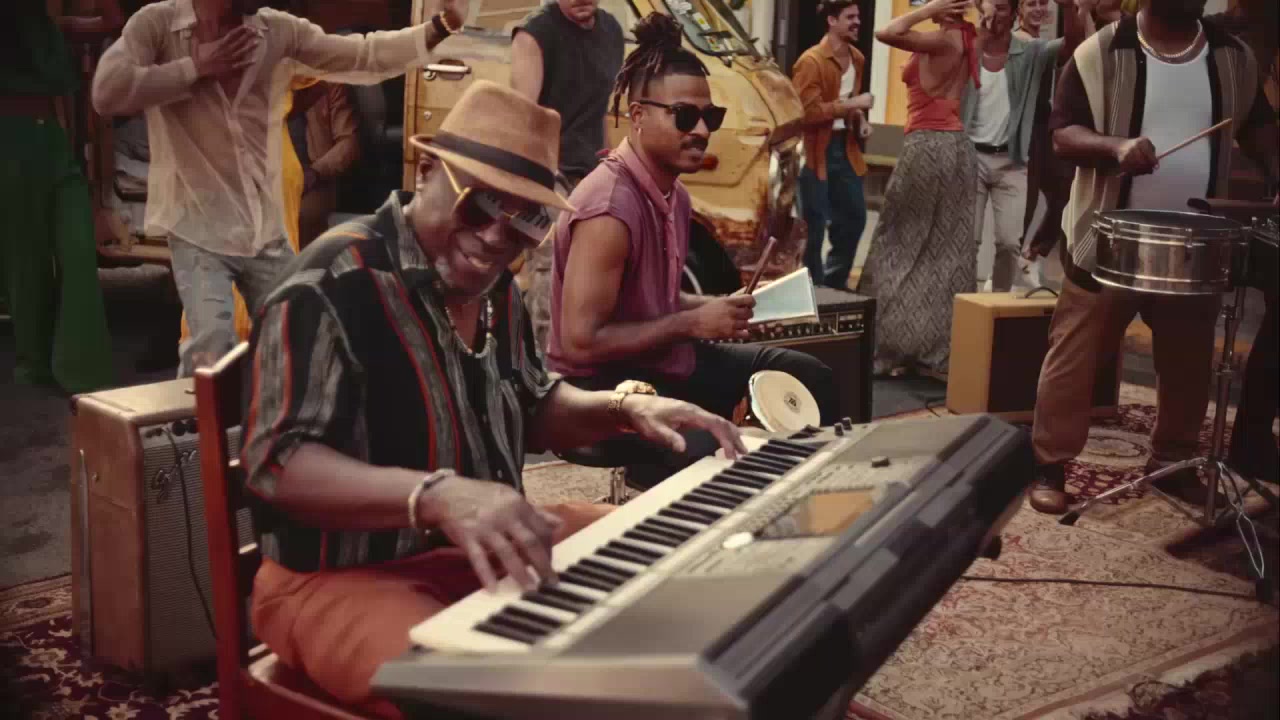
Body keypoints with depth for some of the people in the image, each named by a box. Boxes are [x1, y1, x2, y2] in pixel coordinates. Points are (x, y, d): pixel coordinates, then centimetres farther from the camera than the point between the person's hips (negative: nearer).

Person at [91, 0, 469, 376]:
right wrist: (196, 67, -15)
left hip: (267, 230, 4)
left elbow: (366, 54, 1)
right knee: (212, 344, -21)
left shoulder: (280, 31, 1)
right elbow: (107, 91, -18)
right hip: (198, 228, -4)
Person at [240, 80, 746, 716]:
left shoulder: (491, 285, 8)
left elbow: (528, 409, 21)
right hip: (344, 577, -8)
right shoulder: (334, 284, -21)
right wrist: (437, 495, -43)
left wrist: (624, 409, 2)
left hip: (486, 547, 9)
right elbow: (278, 464, -28)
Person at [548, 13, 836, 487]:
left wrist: (713, 309, 1)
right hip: (601, 388, -10)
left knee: (808, 377, 15)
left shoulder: (673, 192, 7)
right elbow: (580, 341, -27)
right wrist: (690, 324, -21)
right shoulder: (609, 209, -25)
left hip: (665, 362, 10)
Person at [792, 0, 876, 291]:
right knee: (814, 224, -4)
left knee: (854, 216, 12)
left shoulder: (857, 59, 11)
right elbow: (808, 111, -22)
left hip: (845, 147, 8)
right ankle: (813, 287, 9)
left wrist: (860, 119, 6)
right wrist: (853, 104, -20)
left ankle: (835, 283, 27)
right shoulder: (811, 61, -16)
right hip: (816, 150, -8)